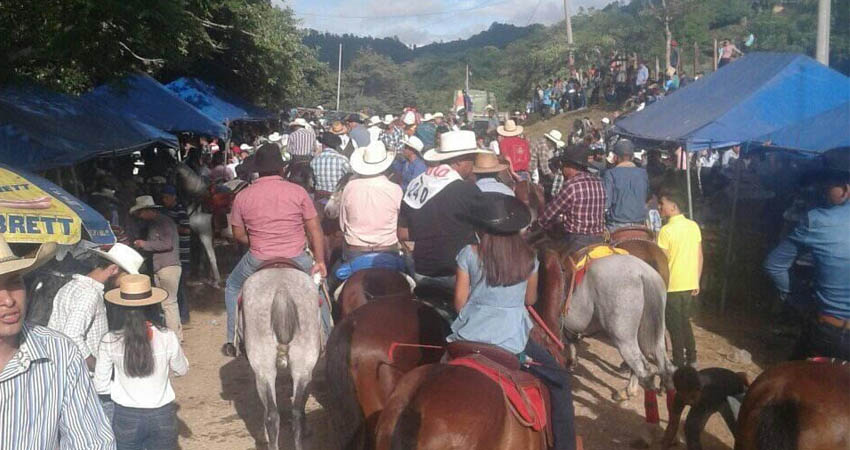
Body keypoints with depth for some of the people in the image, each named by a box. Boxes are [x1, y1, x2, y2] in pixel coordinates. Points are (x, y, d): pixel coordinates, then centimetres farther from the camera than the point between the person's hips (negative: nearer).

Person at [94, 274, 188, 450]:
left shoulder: (110, 341, -13)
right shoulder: (167, 338, -13)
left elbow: (100, 386, -5)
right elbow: (182, 370, 4)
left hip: (126, 416, 0)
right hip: (162, 416, 0)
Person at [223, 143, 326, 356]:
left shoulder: (242, 196, 0)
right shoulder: (298, 191, -4)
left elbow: (238, 234, 5)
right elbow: (315, 230, -3)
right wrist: (320, 262, 3)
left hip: (258, 262, 1)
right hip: (296, 260, 0)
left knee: (233, 287, 29)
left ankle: (233, 341, 29)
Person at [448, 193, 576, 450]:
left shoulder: (470, 254, -4)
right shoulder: (528, 257, 0)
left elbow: (459, 301, -1)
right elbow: (531, 299, 12)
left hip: (470, 335, 1)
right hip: (512, 338, 0)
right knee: (558, 381, 18)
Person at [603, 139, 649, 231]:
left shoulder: (610, 174, -7)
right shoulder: (643, 173, 7)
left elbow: (606, 202, -10)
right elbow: (647, 198, 16)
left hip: (617, 226, -4)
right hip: (640, 226, 4)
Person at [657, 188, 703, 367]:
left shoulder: (666, 230, -17)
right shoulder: (694, 226, 2)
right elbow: (700, 257, 8)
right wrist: (696, 282, 16)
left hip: (672, 287, -6)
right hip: (690, 285, 6)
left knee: (675, 326, 5)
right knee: (685, 322, 20)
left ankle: (679, 364, 12)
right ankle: (691, 358, 26)